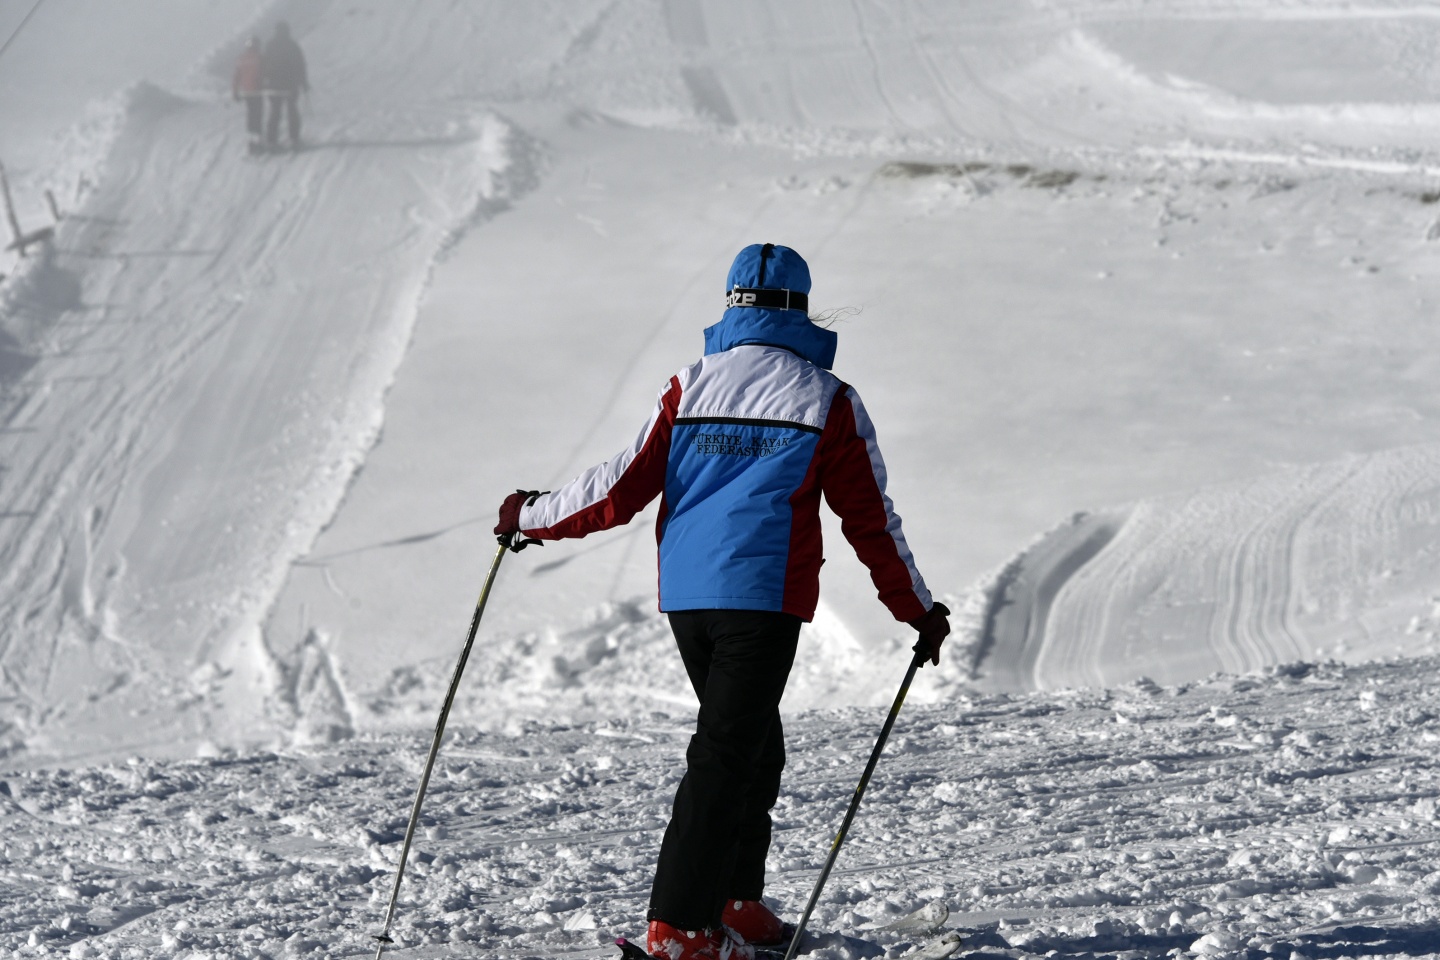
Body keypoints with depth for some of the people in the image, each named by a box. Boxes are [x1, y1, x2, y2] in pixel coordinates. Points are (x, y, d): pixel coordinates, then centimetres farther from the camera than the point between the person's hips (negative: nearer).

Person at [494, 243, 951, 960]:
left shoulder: (690, 387, 9)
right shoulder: (827, 399, 2)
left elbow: (622, 489, 4)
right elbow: (871, 522, 5)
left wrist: (531, 518, 19)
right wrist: (919, 612, 16)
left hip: (683, 597, 5)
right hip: (763, 598, -5)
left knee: (751, 745, 20)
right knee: (726, 754, -6)